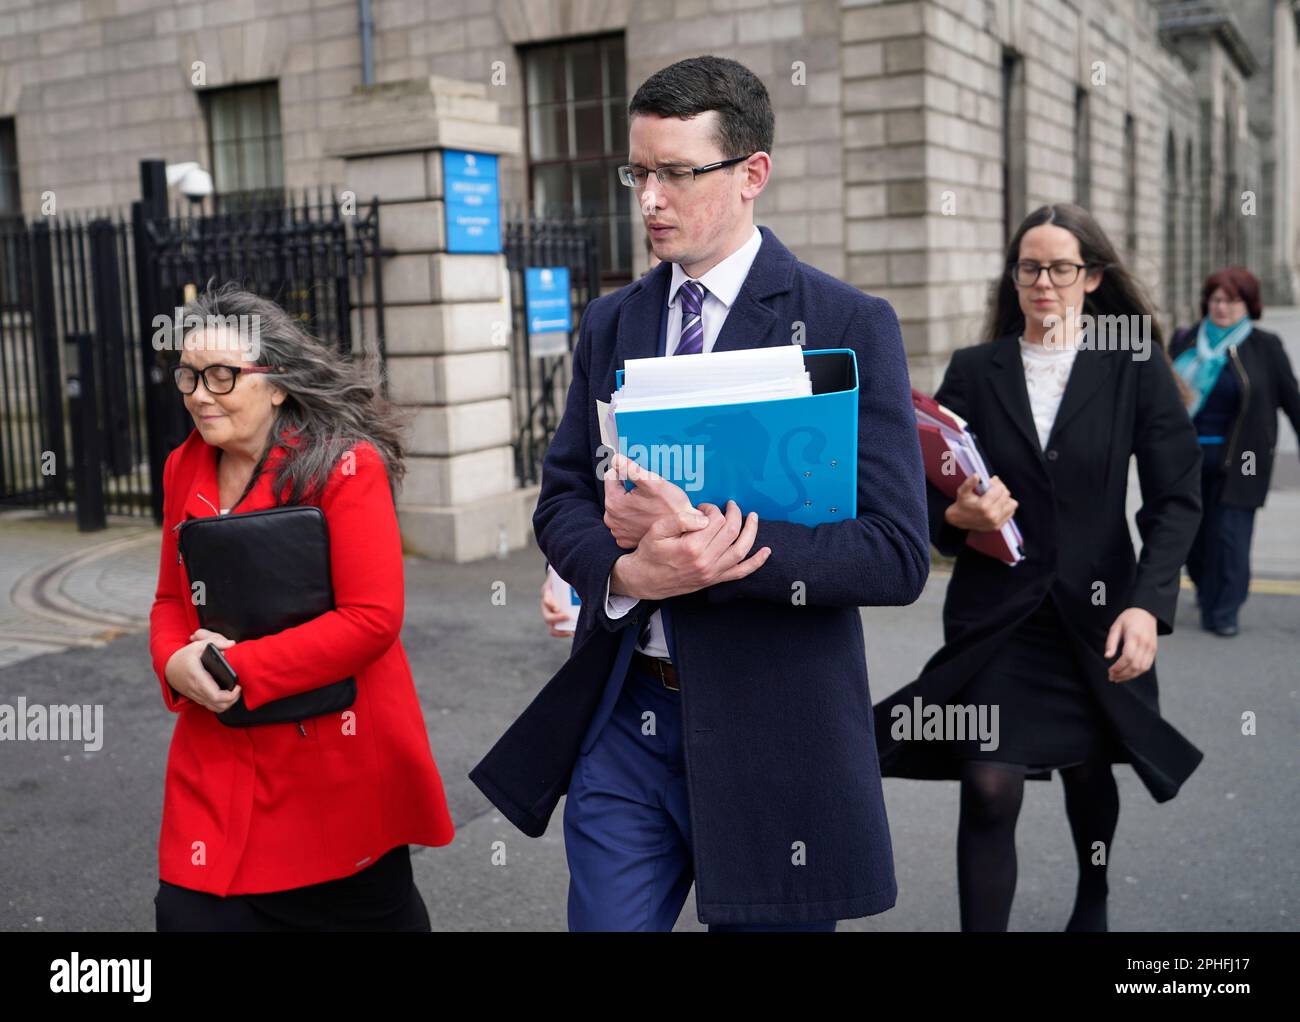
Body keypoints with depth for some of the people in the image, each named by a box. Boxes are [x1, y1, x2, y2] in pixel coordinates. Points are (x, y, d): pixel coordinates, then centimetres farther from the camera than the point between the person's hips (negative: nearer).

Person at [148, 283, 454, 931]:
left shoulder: (347, 466, -13)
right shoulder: (184, 469, 6)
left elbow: (373, 618, -18)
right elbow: (171, 598, 14)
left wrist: (243, 669, -19)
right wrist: (176, 663, -8)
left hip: (338, 762, -4)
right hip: (219, 765, 5)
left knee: (374, 911, 14)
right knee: (191, 913, -1)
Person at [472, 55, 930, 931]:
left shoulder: (850, 327, -8)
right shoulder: (613, 323, 8)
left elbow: (897, 556, -13)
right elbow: (561, 500, 7)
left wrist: (711, 536, -25)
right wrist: (628, 573, -15)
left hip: (766, 733, -3)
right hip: (620, 718, 4)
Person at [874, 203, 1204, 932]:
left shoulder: (1137, 368, -2)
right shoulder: (973, 371, 1)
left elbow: (1176, 498, -7)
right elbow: (927, 494, 3)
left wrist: (1147, 604, -20)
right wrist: (957, 515, -20)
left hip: (1096, 614, 1)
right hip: (994, 615, 0)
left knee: (1087, 769, 19)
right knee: (990, 790, -10)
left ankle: (1094, 899, 50)